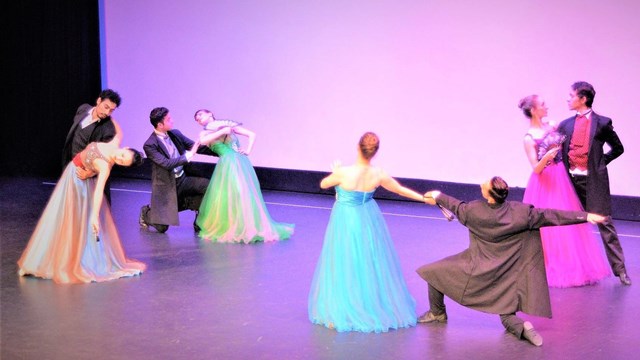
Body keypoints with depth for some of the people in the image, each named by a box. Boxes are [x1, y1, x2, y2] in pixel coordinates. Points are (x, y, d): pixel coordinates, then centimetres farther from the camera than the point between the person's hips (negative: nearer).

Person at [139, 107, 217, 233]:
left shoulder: (175, 133, 0)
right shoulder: (150, 145, -18)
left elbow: (197, 147, 5)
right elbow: (166, 164, -27)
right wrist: (188, 155, -30)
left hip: (183, 179, 5)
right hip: (167, 185, -5)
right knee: (162, 227, -7)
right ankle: (146, 213, 28)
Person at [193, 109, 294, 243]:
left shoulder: (228, 125, 17)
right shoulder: (205, 133, 20)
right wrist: (222, 131, -2)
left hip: (240, 162, -1)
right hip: (226, 164, 1)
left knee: (246, 194, -2)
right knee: (227, 195, -1)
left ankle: (250, 227, 3)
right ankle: (227, 228, 3)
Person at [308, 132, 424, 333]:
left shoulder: (343, 172, -24)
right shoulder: (378, 175, -13)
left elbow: (323, 184, -5)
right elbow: (401, 190, 2)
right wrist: (425, 198, 18)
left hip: (345, 222, -3)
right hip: (369, 220, 3)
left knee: (344, 266, 7)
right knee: (372, 264, 17)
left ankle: (341, 312, 13)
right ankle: (378, 305, 30)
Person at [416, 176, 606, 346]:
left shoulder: (474, 210, -15)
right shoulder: (520, 212, -14)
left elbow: (457, 207, 6)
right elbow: (551, 216, -11)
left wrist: (438, 196, 27)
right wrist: (585, 216, -5)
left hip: (475, 271, -2)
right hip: (504, 277, 2)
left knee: (433, 272, 16)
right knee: (507, 317, 13)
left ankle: (437, 313, 26)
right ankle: (521, 327, -18)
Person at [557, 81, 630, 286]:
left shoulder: (602, 123, -1)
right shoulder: (565, 125, 8)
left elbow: (618, 148, 9)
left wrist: (601, 161, -1)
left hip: (594, 181, -4)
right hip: (571, 179, 4)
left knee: (605, 223, -4)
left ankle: (619, 269, 0)